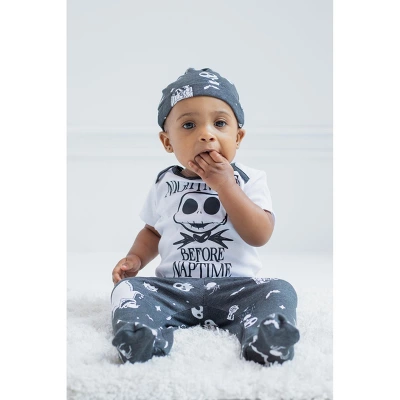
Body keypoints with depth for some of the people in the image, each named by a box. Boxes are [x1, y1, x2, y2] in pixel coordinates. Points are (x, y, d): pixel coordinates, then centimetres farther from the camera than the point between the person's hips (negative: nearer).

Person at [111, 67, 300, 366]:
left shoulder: (250, 180, -1)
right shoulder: (164, 184, 8)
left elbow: (260, 236, -14)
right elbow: (153, 231, 22)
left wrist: (224, 184, -16)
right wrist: (136, 258, 0)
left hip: (234, 287, -1)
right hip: (174, 288, 2)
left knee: (280, 291, -25)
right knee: (127, 288, -20)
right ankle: (145, 333, -44)